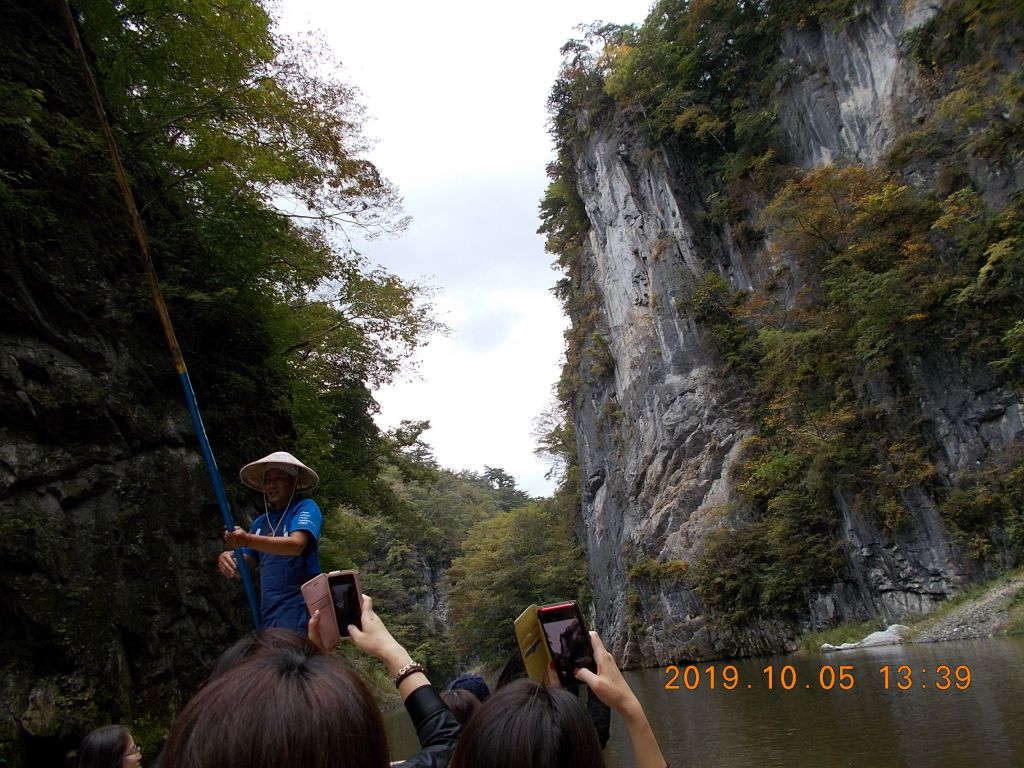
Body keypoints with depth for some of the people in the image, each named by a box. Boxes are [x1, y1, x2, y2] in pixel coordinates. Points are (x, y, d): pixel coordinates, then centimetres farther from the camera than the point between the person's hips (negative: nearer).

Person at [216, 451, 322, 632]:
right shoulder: (260, 522, 18)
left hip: (298, 607, -6)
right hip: (268, 612, 6)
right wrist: (228, 558, -8)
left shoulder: (305, 507, -1)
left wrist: (248, 540, -30)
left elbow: (297, 545, -19)